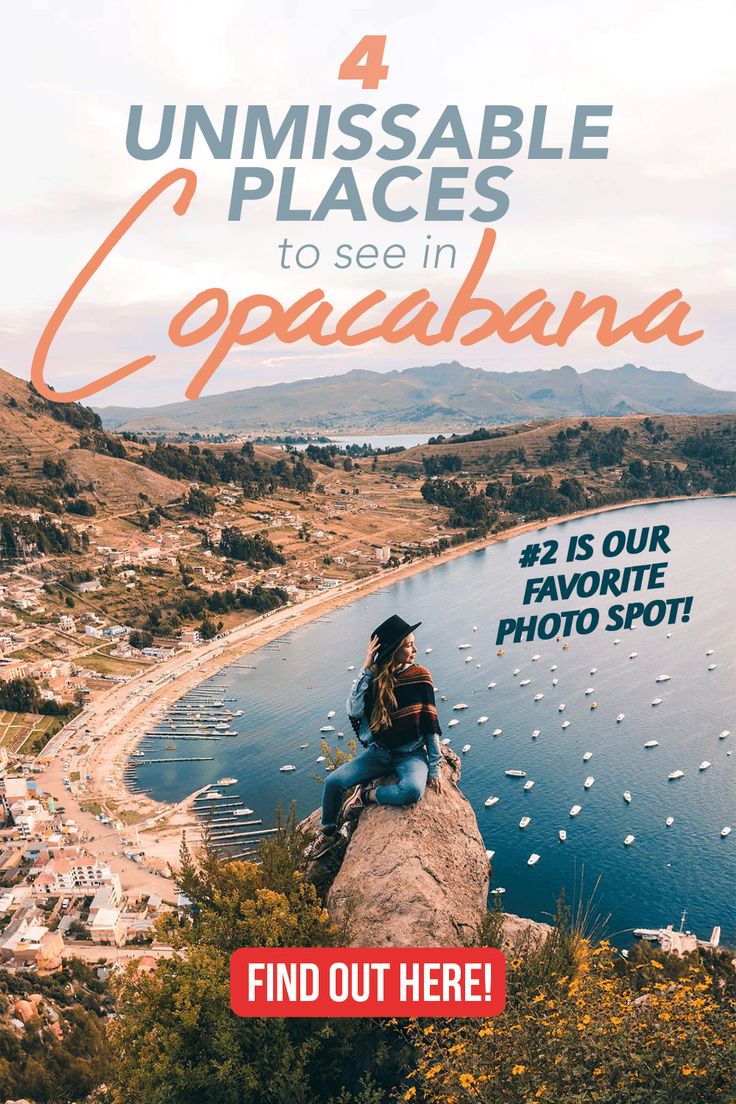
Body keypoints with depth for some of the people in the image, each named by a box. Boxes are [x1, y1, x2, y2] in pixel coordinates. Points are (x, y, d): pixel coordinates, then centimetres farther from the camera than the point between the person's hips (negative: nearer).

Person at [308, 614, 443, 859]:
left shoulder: (419, 676, -10)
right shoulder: (374, 678, -6)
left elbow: (430, 724, -7)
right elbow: (355, 711, -22)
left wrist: (434, 767, -10)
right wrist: (366, 669, -23)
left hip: (411, 754, -2)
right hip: (379, 753, 2)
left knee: (412, 791, -35)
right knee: (333, 781, -14)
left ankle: (367, 795, -8)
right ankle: (329, 831, 13)